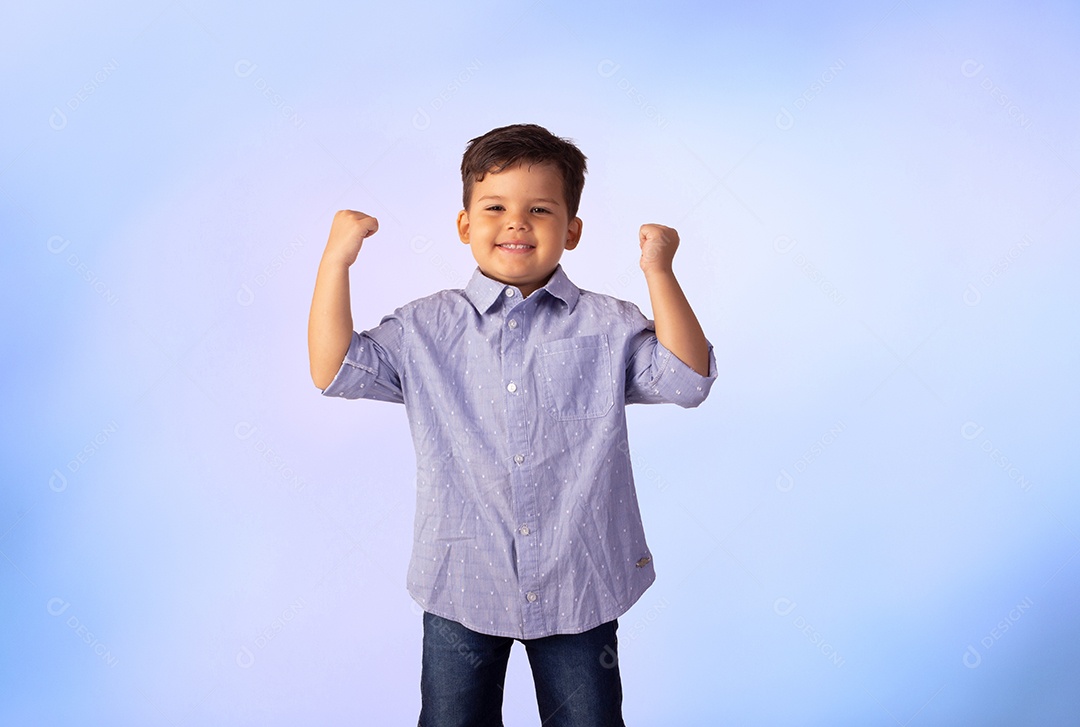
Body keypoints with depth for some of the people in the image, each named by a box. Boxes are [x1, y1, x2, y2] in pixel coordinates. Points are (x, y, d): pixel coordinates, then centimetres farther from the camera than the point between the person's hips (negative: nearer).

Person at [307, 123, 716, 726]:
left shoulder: (607, 327, -2)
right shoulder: (425, 329, -1)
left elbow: (687, 379, -12)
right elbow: (335, 370, -5)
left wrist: (659, 273, -19)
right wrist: (337, 261, -12)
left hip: (578, 588, 0)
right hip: (462, 588, 1)